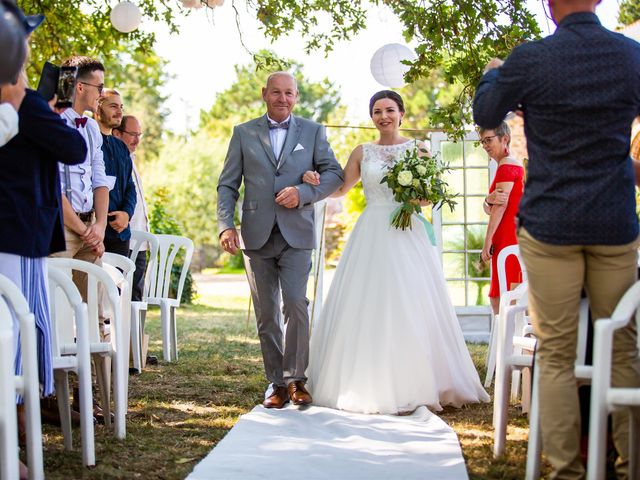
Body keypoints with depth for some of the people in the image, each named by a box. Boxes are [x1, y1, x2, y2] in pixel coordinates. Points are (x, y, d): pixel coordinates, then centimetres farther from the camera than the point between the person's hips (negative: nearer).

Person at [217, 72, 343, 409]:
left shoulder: (313, 132, 9)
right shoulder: (243, 133, 9)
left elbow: (334, 173, 5)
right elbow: (227, 185, 7)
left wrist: (303, 192, -12)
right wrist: (225, 225, -7)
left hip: (296, 234, -1)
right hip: (258, 236, 1)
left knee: (295, 304, -15)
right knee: (266, 315, 5)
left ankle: (295, 379, -2)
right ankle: (278, 384, 13)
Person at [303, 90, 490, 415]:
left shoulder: (416, 149, 7)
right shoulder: (362, 152, 11)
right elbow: (340, 189, 14)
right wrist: (316, 181, -4)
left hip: (407, 235, -1)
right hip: (371, 235, 1)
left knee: (410, 309, -5)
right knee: (368, 309, -2)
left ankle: (413, 385, 3)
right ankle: (370, 385, 5)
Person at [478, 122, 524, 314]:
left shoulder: (507, 165, -8)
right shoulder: (515, 165, 22)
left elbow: (500, 206, -16)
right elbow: (489, 209, 15)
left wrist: (487, 242, -17)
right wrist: (489, 200, -9)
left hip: (508, 239, -10)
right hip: (512, 239, 10)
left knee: (500, 300, -13)